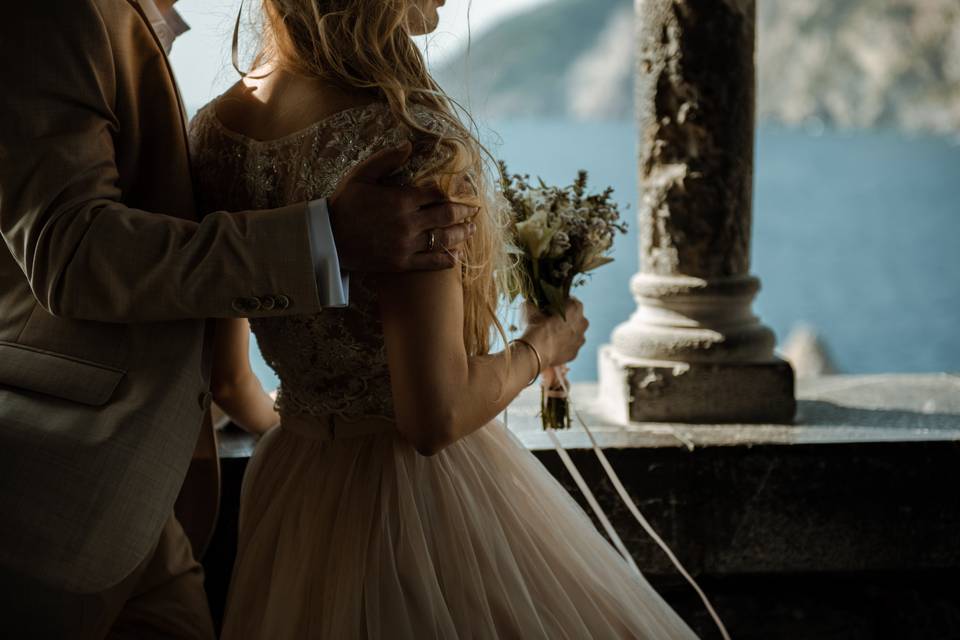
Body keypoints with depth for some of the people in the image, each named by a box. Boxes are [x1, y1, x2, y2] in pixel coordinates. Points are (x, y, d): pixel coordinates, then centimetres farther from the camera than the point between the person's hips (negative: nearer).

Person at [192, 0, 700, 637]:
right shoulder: (406, 137, -26)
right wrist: (539, 348, -7)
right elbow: (436, 416, -25)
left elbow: (223, 372, 8)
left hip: (289, 483, 8)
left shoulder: (211, 128, -3)